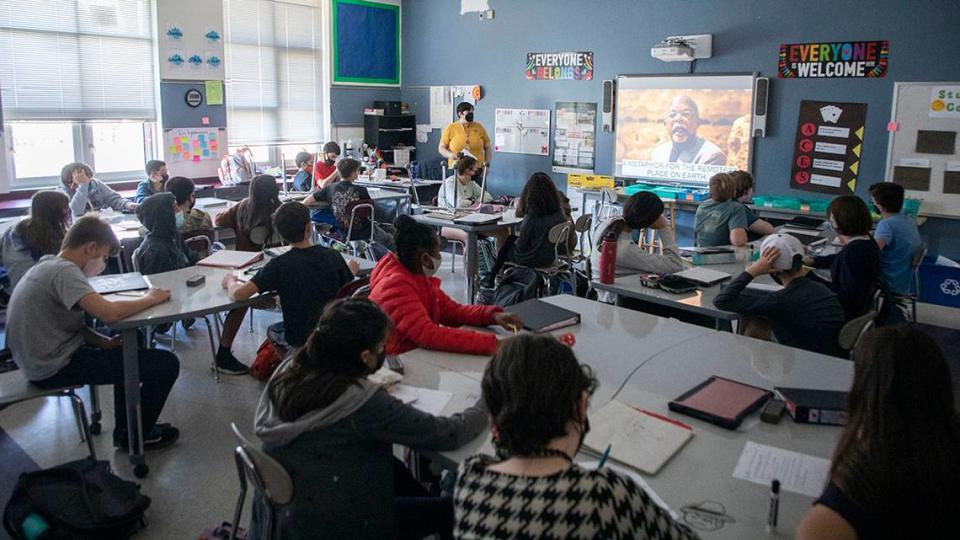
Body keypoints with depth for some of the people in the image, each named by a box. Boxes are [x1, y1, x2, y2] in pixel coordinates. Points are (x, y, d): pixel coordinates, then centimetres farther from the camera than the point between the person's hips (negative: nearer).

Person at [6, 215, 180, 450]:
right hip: (55, 367, -10)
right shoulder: (64, 270, -20)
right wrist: (150, 299, -17)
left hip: (44, 358, 10)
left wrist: (105, 342, -3)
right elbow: (108, 313, -34)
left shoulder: (48, 266, 10)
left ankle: (124, 429, 29)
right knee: (166, 364, -11)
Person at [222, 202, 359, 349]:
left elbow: (238, 294, -21)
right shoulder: (332, 256, -13)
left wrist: (231, 281, 2)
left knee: (272, 330, 29)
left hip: (300, 339, -2)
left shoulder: (279, 265, -20)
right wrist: (352, 271, 22)